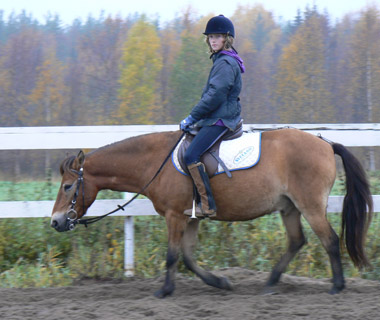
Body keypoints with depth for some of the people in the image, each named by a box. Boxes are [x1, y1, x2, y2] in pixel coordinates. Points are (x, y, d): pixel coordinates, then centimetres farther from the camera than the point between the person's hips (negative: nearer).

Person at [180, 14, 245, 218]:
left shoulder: (226, 63, -14)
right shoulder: (221, 60, 18)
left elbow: (215, 96, -20)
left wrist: (192, 117, -14)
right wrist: (194, 118, 18)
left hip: (221, 121, -11)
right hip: (216, 118, 11)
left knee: (191, 155, -22)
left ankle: (208, 206, -24)